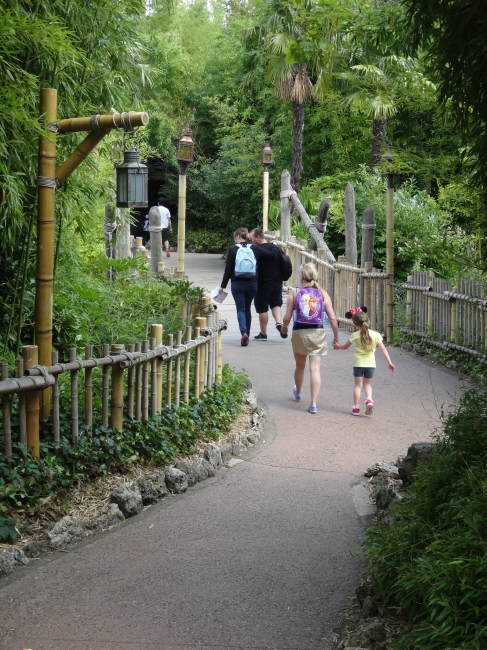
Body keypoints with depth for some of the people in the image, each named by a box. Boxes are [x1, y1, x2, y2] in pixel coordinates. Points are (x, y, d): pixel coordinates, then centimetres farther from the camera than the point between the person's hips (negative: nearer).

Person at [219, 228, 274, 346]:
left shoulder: (233, 249, -5)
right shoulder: (254, 248, 1)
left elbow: (228, 269, -5)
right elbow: (270, 255, 9)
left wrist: (223, 286, 2)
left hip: (237, 284, -3)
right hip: (252, 284, 3)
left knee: (240, 309, 0)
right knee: (247, 309, 18)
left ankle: (244, 333, -21)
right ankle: (247, 334, 24)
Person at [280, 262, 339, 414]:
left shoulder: (294, 292, -5)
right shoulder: (322, 294, -2)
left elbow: (287, 317, -6)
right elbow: (332, 318, -6)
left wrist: (284, 328, 15)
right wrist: (336, 337, 6)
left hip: (299, 332, 0)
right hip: (318, 333, 0)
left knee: (300, 366, 21)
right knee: (315, 368, -1)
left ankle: (298, 393, 44)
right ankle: (313, 404, -6)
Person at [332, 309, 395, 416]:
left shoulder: (355, 335, -6)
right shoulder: (375, 334, -3)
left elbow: (345, 347, 7)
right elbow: (383, 349, -1)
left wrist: (337, 346, 28)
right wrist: (389, 362, 4)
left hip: (358, 363, -2)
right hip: (370, 363, 2)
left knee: (358, 385, 8)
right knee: (367, 384, 18)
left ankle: (356, 407, 4)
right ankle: (369, 399, -7)